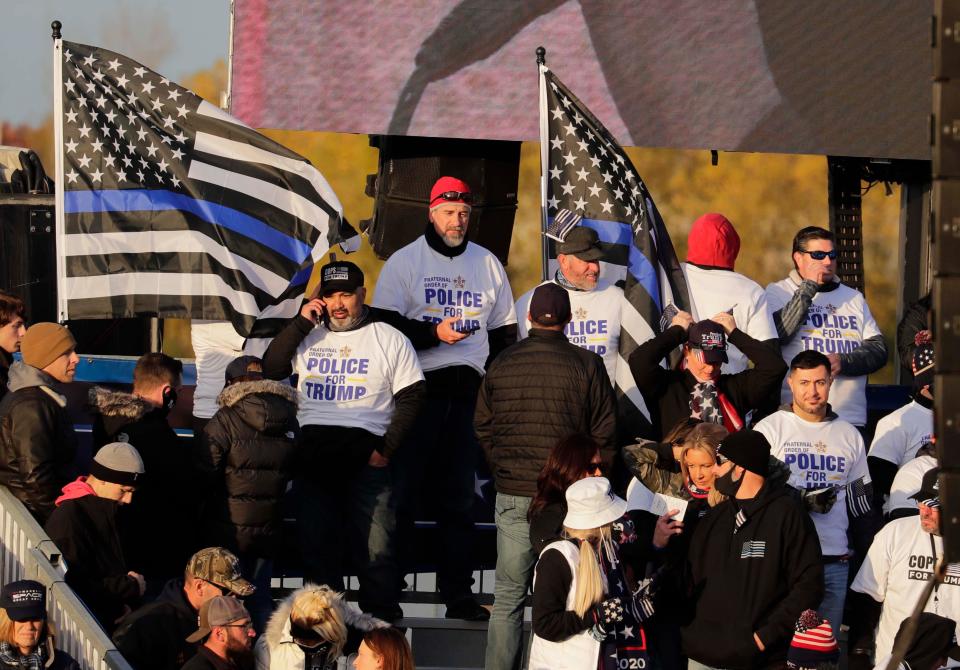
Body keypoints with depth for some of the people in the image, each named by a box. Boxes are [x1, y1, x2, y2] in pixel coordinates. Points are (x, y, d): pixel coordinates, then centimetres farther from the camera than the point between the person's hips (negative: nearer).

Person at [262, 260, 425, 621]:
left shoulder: (390, 340, 6)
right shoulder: (308, 337, 15)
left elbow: (410, 398, 3)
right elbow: (269, 370, 4)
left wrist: (387, 450, -7)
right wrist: (300, 323, -1)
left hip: (365, 454, -4)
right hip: (311, 452, 4)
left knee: (376, 548, -8)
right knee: (316, 545, 7)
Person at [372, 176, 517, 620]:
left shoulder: (487, 264, 15)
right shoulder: (404, 262, 2)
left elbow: (504, 332, 20)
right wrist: (434, 333, -15)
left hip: (468, 392, 4)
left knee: (459, 497, 6)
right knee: (403, 492, -5)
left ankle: (459, 595, 8)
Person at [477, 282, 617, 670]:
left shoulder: (502, 364, 2)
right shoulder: (586, 365, -7)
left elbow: (483, 426, 12)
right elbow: (605, 434, -3)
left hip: (512, 494, 2)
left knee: (508, 595, 8)